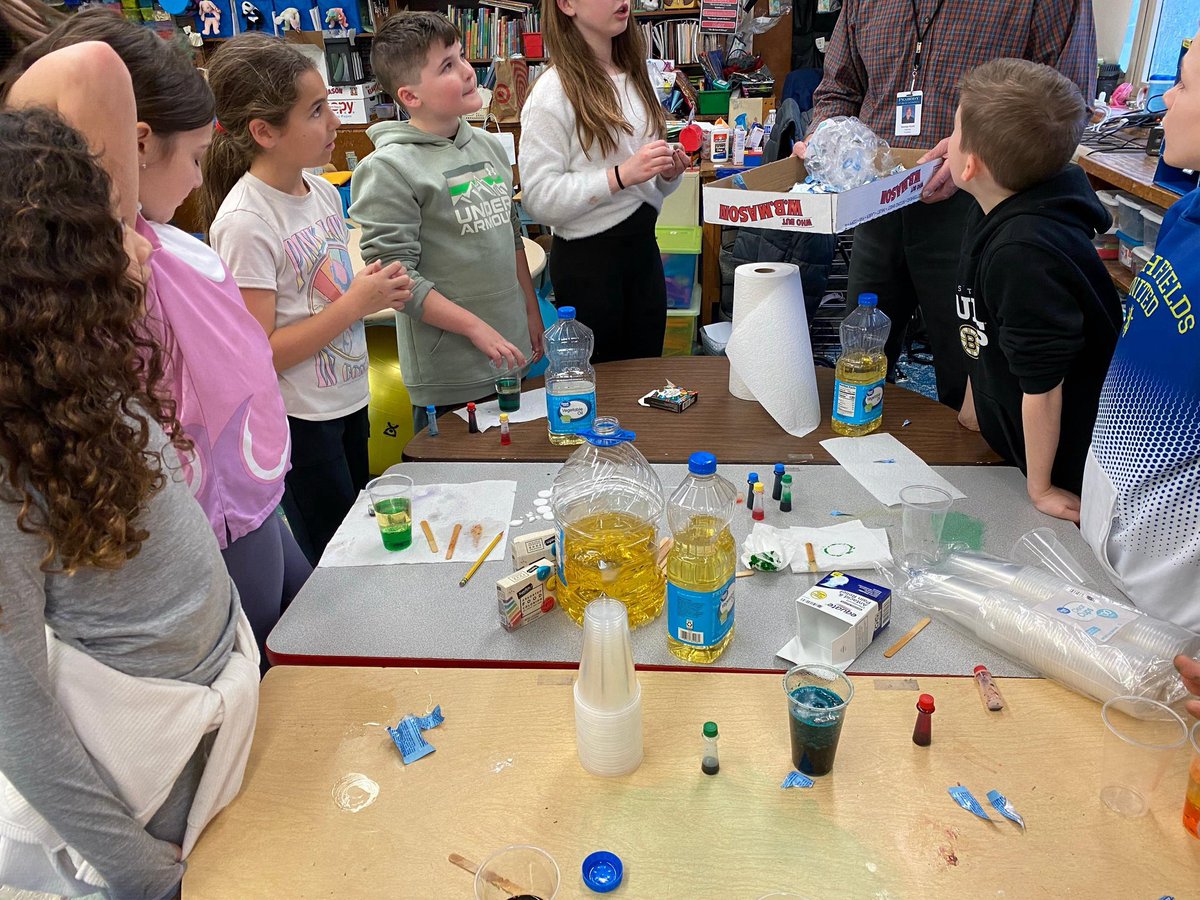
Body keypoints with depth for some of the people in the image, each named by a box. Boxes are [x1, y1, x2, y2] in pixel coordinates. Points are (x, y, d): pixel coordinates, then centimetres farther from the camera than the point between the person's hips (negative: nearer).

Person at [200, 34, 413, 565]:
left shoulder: (323, 192, 3)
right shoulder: (245, 222, -21)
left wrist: (373, 290, -5)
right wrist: (355, 303, -22)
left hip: (347, 398, 8)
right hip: (298, 421, -7)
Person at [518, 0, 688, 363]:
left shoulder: (634, 77, 10)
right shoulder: (554, 91, -12)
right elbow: (538, 198, -18)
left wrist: (668, 174, -2)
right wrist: (622, 175, -24)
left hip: (643, 246, 7)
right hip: (587, 256, -6)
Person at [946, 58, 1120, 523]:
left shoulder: (1023, 253, -33)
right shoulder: (996, 213, -4)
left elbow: (1042, 384, -26)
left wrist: (1040, 488, -17)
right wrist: (972, 404, 18)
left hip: (1062, 470, -8)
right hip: (1003, 438, 8)